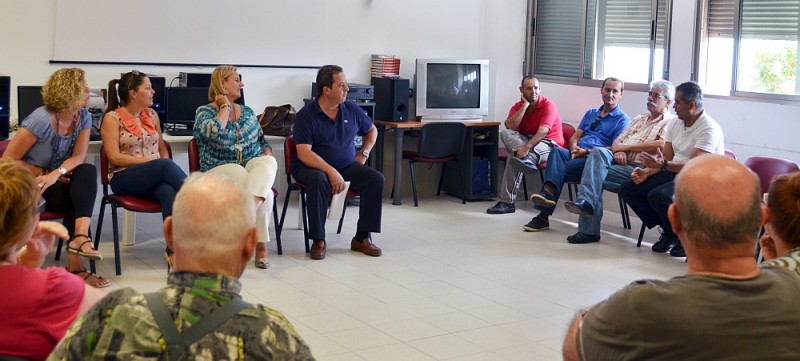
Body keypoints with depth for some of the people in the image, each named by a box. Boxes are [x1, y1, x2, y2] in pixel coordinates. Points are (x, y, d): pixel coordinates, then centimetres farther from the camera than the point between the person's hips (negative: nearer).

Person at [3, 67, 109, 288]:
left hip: (58, 184, 5)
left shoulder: (84, 117, -3)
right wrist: (44, 174, -20)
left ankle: (80, 237, -38)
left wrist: (56, 173, -33)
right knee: (79, 196, -28)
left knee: (88, 171, -26)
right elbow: (8, 161, -17)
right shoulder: (41, 119, -21)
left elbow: (79, 157, -15)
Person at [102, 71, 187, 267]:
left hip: (155, 178, 4)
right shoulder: (112, 118, 1)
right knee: (166, 165, -35)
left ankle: (173, 250, -41)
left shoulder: (152, 115, 16)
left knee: (169, 191, -35)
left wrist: (165, 168, -1)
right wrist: (150, 161, -14)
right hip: (123, 178, -4)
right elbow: (114, 157, -7)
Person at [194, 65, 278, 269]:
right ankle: (260, 245, -30)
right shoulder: (205, 112, 3)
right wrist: (226, 107, -4)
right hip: (220, 170, -4)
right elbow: (213, 132, -20)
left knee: (269, 162, -36)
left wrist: (266, 153, -1)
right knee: (264, 190, -34)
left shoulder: (248, 112, 20)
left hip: (252, 167, 4)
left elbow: (263, 141, 23)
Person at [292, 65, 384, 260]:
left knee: (376, 179, -19)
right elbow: (304, 153, -20)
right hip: (312, 166, -4)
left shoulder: (352, 110, 4)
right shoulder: (306, 115, -11)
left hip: (347, 165, 5)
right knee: (318, 181, -38)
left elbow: (372, 130, 23)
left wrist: (364, 153, 7)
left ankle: (362, 237, -12)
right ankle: (318, 241, -25)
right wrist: (331, 172, -30)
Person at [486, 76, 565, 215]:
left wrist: (526, 147, -45)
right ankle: (528, 157, -50)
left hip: (549, 145, -5)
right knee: (505, 133, -26)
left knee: (514, 157, -34)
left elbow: (543, 131, -29)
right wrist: (525, 105, -15)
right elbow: (510, 127, -16)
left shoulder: (548, 105, -12)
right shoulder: (518, 106, 6)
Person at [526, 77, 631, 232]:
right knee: (557, 151, -31)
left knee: (560, 168, -31)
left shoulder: (622, 119, 8)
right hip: (577, 154, 4)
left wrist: (587, 152, -13)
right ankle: (548, 192, -48)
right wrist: (574, 148, -4)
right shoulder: (591, 113, 28)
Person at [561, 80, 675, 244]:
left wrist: (626, 147, -7)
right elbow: (618, 140, 22)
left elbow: (660, 145, -12)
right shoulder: (639, 119, 31)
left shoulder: (671, 122, 6)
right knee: (598, 151, -25)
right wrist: (617, 150, -4)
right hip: (619, 160, 6)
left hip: (637, 167, -6)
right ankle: (585, 202, -32)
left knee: (596, 174, -24)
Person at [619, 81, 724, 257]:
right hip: (673, 173, 9)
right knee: (627, 188, -5)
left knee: (658, 196, -34)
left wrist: (662, 165, -36)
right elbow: (665, 159, 10)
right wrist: (647, 172, -9)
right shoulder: (675, 124, 10)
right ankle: (669, 231, 4)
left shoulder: (709, 128, -16)